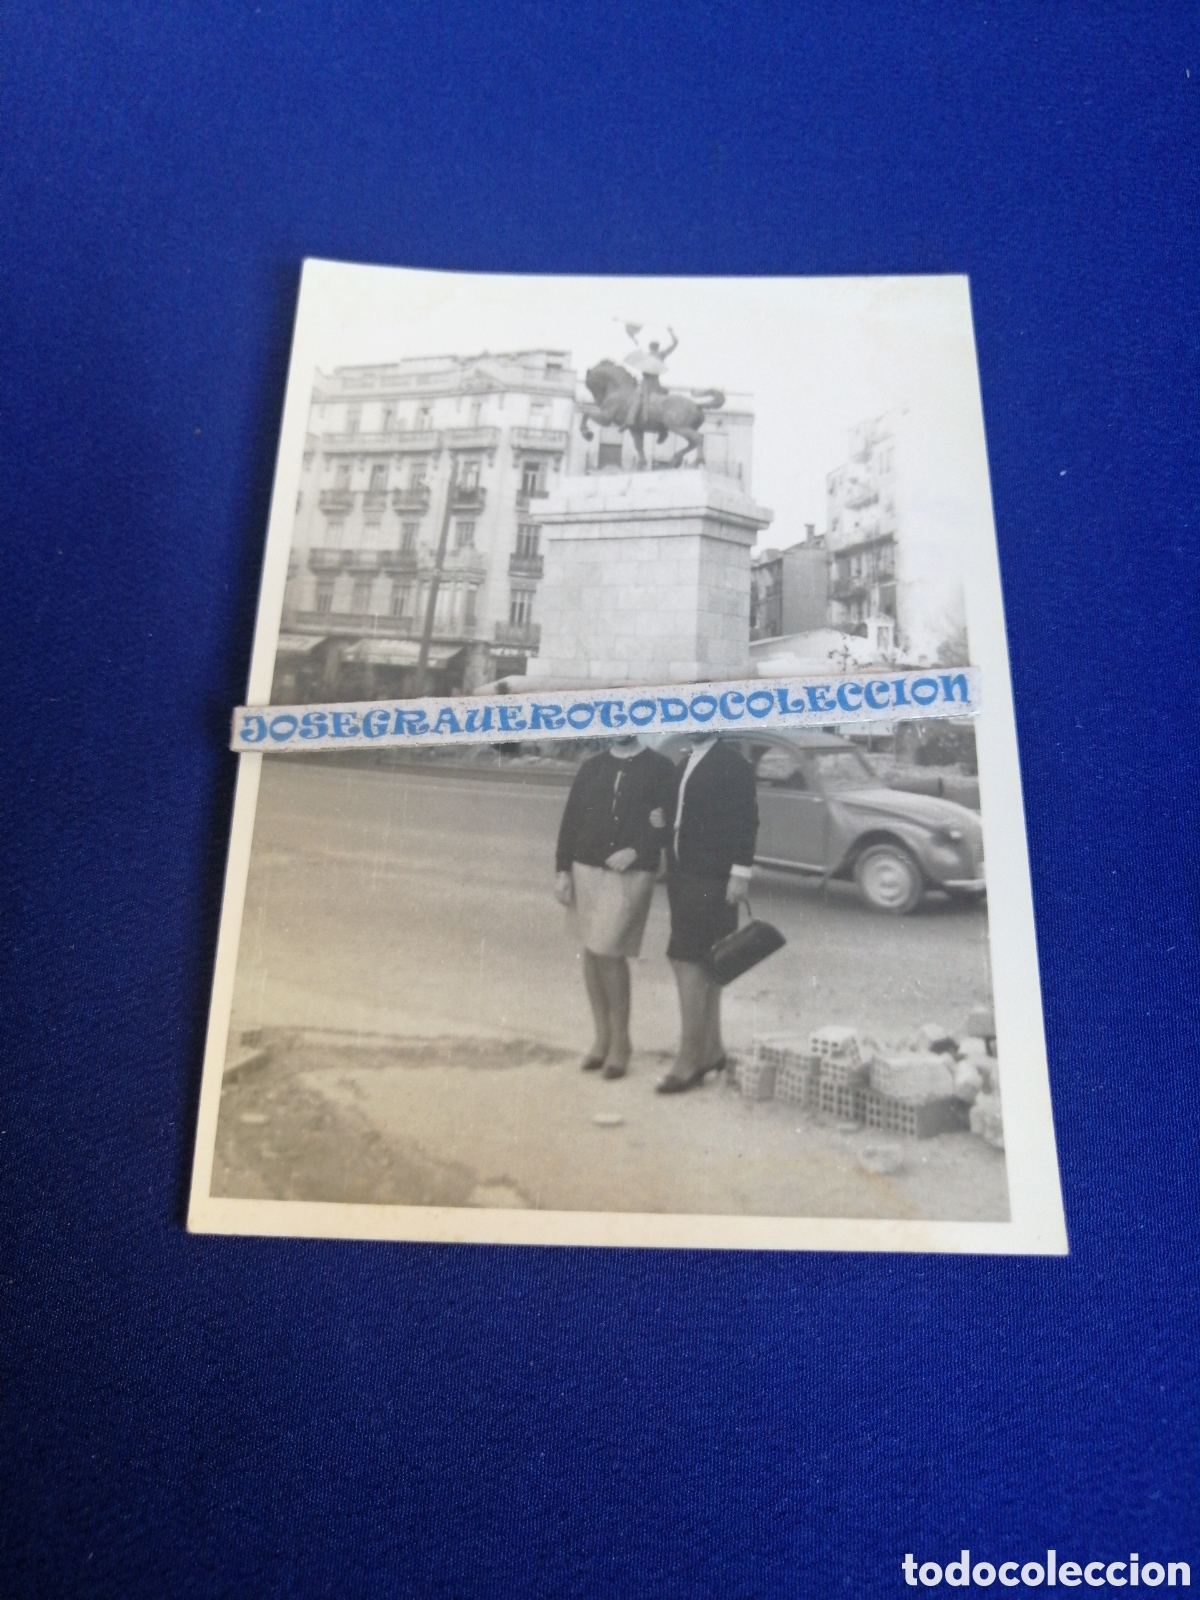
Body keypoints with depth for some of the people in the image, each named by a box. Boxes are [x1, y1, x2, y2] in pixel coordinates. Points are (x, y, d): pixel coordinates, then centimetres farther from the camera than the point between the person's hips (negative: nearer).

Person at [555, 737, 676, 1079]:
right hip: (588, 869, 4)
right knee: (593, 952, 7)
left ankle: (620, 1040, 8)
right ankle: (603, 1036, 21)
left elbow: (669, 823, -4)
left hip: (633, 874, -4)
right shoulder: (591, 767, 12)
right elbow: (571, 819, 9)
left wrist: (635, 850, -16)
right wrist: (563, 869, 2)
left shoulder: (659, 768, 2)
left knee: (609, 952, -10)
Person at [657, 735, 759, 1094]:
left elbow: (746, 820, -14)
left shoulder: (733, 764, -9)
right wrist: (663, 822, 5)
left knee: (689, 961, -9)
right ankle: (711, 1048, 24)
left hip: (711, 879, -8)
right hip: (684, 876, 9)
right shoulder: (686, 765, 16)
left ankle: (689, 1060, -2)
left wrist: (740, 872, -18)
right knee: (702, 965, 14)